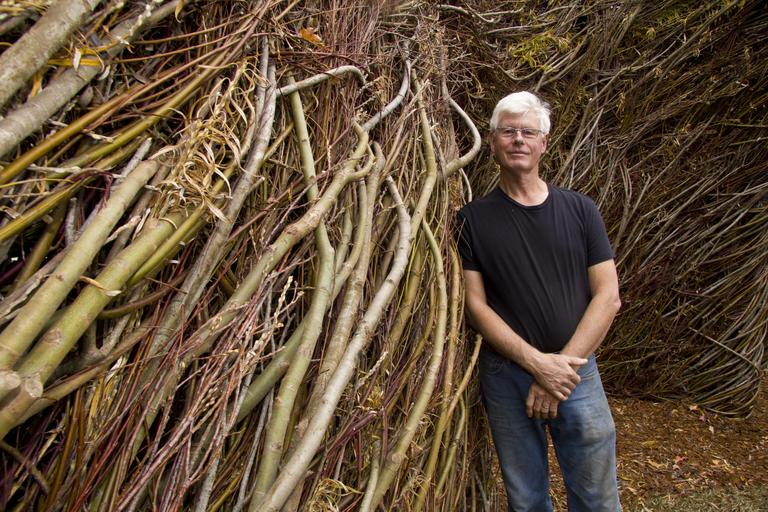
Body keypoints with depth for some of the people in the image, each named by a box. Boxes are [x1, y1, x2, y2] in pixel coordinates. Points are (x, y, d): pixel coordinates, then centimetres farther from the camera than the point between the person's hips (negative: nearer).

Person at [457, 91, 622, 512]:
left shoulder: (579, 210, 3)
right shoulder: (474, 218, -1)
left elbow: (608, 296, -1)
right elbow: (475, 304, -5)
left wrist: (563, 365, -11)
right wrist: (537, 362, -15)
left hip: (576, 372, 1)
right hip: (506, 375, -1)